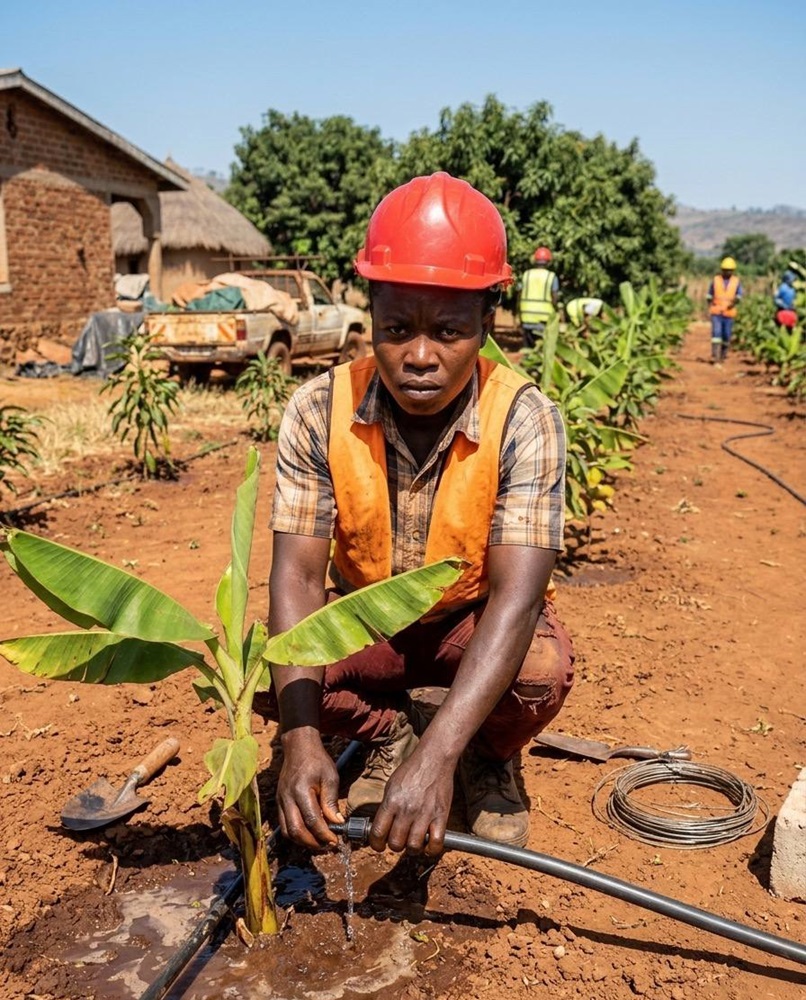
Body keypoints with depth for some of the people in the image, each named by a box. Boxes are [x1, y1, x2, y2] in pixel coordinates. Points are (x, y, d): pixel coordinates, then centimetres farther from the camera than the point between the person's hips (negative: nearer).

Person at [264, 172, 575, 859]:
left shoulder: (525, 421, -27)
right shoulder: (320, 410, -21)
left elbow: (516, 594, -35)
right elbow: (296, 573, -25)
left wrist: (437, 756, -47)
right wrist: (302, 740, -40)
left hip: (475, 620, -1)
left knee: (542, 670, -33)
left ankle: (490, 757, 5)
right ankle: (389, 732, 9)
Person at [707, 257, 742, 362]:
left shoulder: (736, 281, 3)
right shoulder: (715, 279, 4)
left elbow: (739, 295, -2)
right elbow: (710, 294, 14)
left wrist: (733, 302, -21)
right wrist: (711, 302, -2)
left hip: (729, 313, 1)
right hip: (716, 312, -1)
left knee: (726, 335, 5)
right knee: (716, 332, -13)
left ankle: (723, 355, 21)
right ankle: (714, 355, -17)